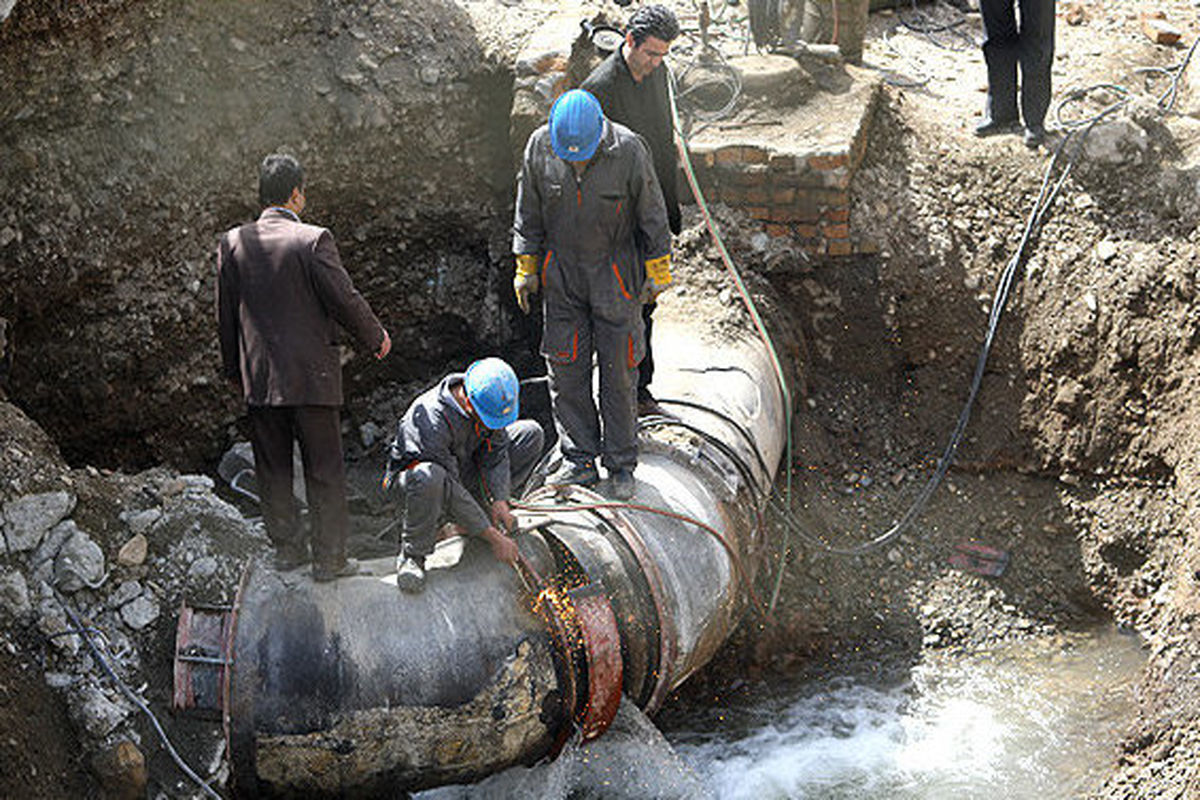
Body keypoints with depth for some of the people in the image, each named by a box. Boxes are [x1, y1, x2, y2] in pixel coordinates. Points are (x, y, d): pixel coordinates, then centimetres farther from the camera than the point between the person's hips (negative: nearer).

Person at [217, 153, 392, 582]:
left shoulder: (233, 244, 1)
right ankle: (329, 558, 10)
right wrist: (376, 336, 8)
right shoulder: (313, 240, -13)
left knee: (273, 470, 15)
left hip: (259, 379, 4)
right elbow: (345, 299, -10)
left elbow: (225, 317, 8)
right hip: (313, 377, -4)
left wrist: (236, 370, 20)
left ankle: (286, 547, 24)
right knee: (324, 471, 6)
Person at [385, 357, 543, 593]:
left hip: (463, 469, 7)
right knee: (429, 477, -46)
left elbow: (495, 452, -6)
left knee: (532, 434, -5)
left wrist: (499, 502, -20)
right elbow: (451, 488, -32)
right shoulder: (432, 421, -37)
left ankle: (483, 507, 2)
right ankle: (412, 554, -21)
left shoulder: (490, 400, -17)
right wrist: (494, 538, -28)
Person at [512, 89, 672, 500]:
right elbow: (528, 213, 2)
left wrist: (657, 272, -1)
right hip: (561, 273, 2)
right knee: (565, 369, 3)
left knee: (619, 368, 3)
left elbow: (652, 214, -7)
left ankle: (621, 463, 15)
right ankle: (579, 461, 14)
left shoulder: (628, 150, -20)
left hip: (616, 273, -2)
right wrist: (526, 267, 6)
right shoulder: (540, 146, -12)